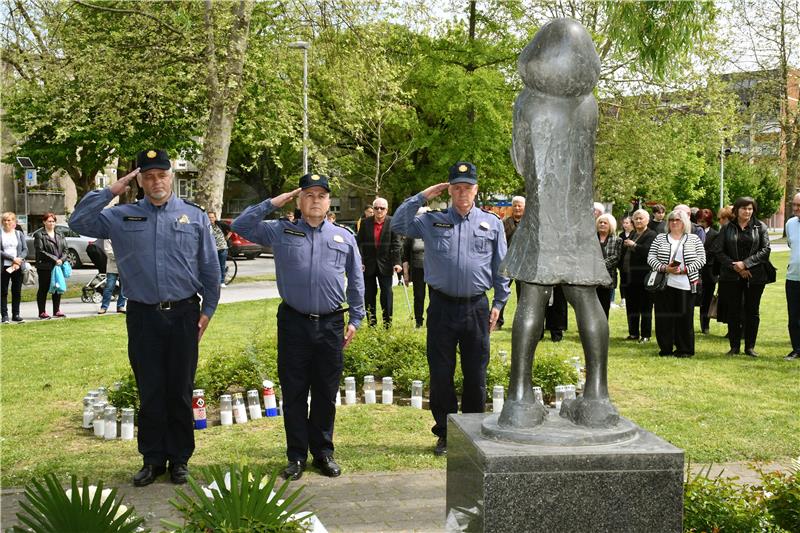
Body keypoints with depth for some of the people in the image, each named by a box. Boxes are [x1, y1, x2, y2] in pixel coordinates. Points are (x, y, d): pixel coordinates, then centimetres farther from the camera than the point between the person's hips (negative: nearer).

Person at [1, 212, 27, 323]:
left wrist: (18, 261, -11)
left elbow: (25, 250, 4)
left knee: (17, 291, 5)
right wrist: (13, 258, -14)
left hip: (18, 267, 2)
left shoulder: (19, 233, 10)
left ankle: (16, 314, 11)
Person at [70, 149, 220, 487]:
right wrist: (111, 191, -7)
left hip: (183, 316, -1)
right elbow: (79, 222, -5)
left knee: (180, 391, 7)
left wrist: (208, 310, 4)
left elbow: (210, 269, 7)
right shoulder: (122, 217, 5)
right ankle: (153, 459, 20)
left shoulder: (194, 217, 3)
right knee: (149, 392, 7)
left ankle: (179, 459, 20)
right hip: (143, 317, 1)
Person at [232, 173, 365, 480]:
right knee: (293, 392, 5)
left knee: (326, 393, 9)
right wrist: (272, 203, 0)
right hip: (293, 323, -1)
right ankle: (297, 455, 16)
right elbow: (240, 226, 2)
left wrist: (355, 319, 9)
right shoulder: (281, 232, 6)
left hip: (331, 325, 1)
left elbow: (356, 282, 13)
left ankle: (323, 452, 22)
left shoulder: (344, 238, 9)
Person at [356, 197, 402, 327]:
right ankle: (371, 323, 15)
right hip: (368, 264, 2)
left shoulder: (392, 223, -2)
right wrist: (359, 261, -8)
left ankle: (387, 322, 8)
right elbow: (359, 243, 0)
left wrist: (397, 262, -13)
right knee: (369, 294, 6)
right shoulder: (365, 223, 2)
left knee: (387, 293, 0)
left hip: (385, 264, -2)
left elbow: (396, 244, -6)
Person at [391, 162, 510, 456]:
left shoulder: (492, 223, 7)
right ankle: (445, 434, 18)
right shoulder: (433, 221, 6)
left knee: (476, 376, 7)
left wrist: (499, 303, 6)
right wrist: (422, 196, -4)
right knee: (440, 375, 5)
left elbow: (501, 267, 9)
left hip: (476, 308, 0)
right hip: (442, 307, 0)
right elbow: (399, 224, -4)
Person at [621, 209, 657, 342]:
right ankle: (633, 333, 20)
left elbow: (649, 251, -22)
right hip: (630, 277, 7)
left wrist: (634, 245, -18)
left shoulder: (651, 235, -6)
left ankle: (645, 335, 6)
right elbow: (624, 254, 22)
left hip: (643, 277, -7)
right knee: (631, 307, 11)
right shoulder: (632, 235, 17)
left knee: (645, 307, 0)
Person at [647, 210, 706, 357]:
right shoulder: (660, 238, 10)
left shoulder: (694, 239, 8)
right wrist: (664, 268, -13)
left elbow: (701, 259, 1)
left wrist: (684, 270, -12)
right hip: (664, 283, 1)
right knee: (664, 316, 2)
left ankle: (685, 349, 9)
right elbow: (651, 258, 3)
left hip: (686, 284, -1)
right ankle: (665, 348, 11)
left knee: (685, 317, 1)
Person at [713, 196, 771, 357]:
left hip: (755, 276, 0)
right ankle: (734, 347, 13)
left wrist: (745, 263, -14)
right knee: (733, 311, 4)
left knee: (752, 311, 5)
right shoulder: (727, 228, 5)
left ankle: (750, 347, 14)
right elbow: (718, 250, 1)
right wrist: (734, 266, -11)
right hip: (731, 276, 1)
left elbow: (765, 250, -4)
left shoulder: (760, 227, 3)